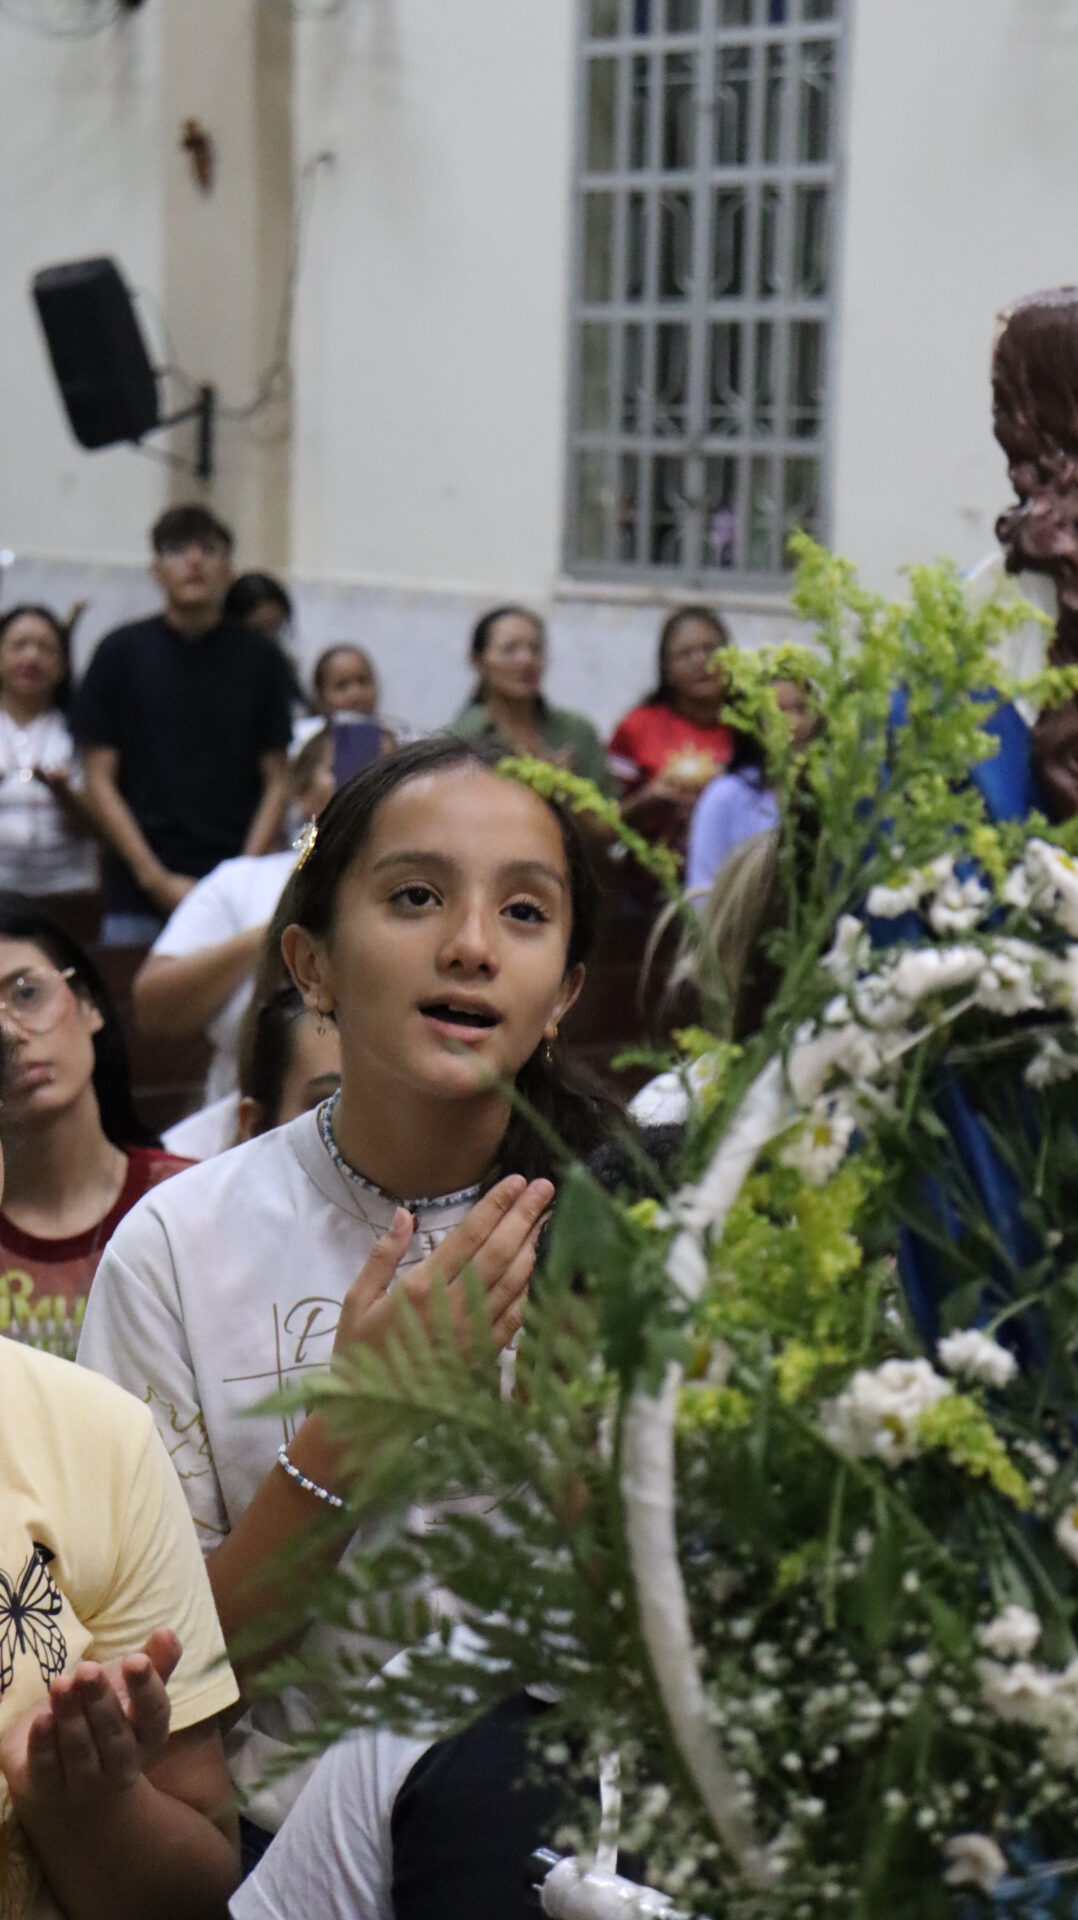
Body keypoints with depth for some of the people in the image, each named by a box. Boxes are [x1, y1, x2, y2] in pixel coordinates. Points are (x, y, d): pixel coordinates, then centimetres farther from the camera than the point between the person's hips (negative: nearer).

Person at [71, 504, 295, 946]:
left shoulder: (261, 659, 6)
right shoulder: (120, 653, 4)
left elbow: (276, 781, 6)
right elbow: (99, 781, 2)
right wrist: (157, 879, -6)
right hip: (138, 896, 0)